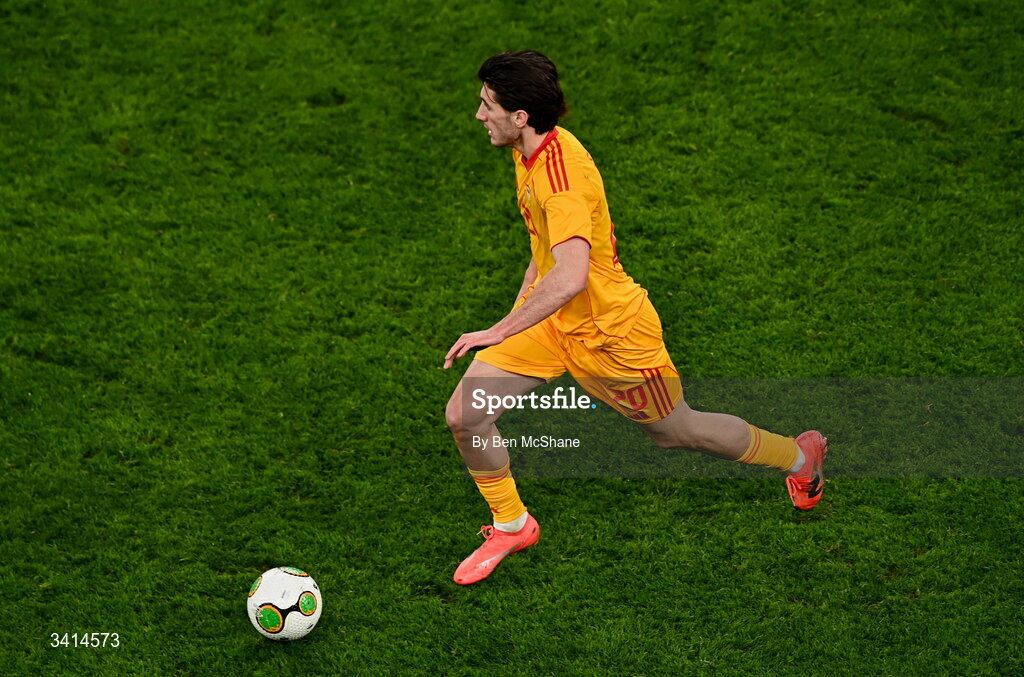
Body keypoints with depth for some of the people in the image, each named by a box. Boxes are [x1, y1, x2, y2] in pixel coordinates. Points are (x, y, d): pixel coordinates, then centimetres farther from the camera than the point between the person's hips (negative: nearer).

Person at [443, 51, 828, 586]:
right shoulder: (532, 152, -1)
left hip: (608, 331, -8)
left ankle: (798, 454, 40)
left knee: (676, 431, 14)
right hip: (553, 319, 8)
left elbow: (571, 277, -44)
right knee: (463, 415, -6)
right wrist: (517, 310, 18)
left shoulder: (563, 175, -32)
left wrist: (499, 332, -40)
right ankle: (512, 526, 18)